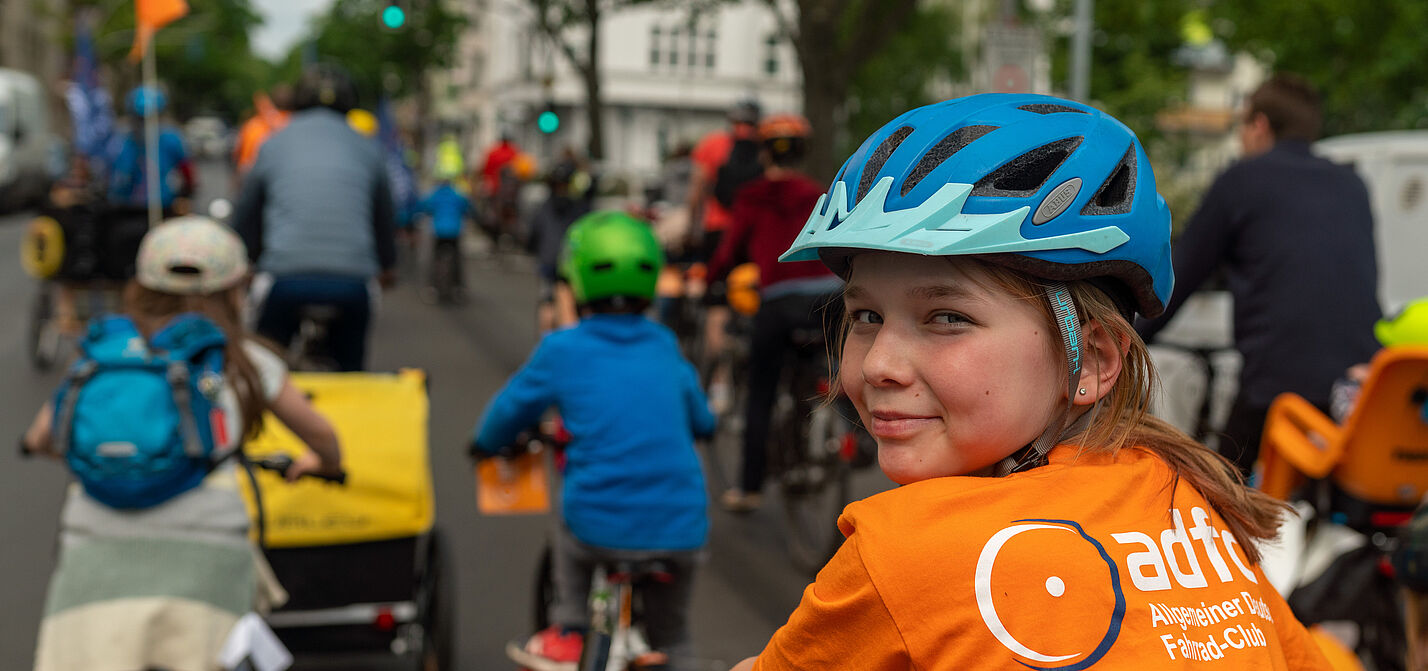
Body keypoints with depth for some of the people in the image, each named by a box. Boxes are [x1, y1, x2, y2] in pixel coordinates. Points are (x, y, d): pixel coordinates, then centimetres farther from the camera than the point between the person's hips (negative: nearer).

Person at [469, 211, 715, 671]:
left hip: (602, 526, -2)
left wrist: (486, 443, 34)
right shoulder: (664, 347, 11)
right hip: (681, 529, 2)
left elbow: (512, 407, 12)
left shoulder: (561, 349, 0)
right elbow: (702, 421, 24)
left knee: (569, 533, 34)